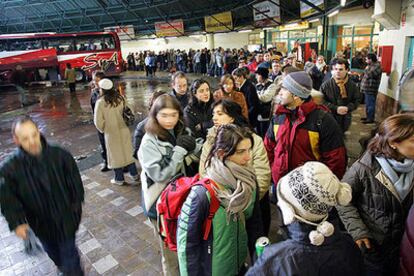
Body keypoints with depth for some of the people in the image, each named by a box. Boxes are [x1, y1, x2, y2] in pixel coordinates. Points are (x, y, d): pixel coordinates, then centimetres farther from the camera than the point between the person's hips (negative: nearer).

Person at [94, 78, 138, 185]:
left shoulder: (100, 102, -16)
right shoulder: (120, 98, -7)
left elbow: (98, 121, -11)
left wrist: (103, 129, 7)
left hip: (111, 132, -3)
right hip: (123, 129, 3)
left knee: (116, 154, 10)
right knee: (127, 151, 15)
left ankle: (119, 179, 22)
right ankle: (134, 174, 23)